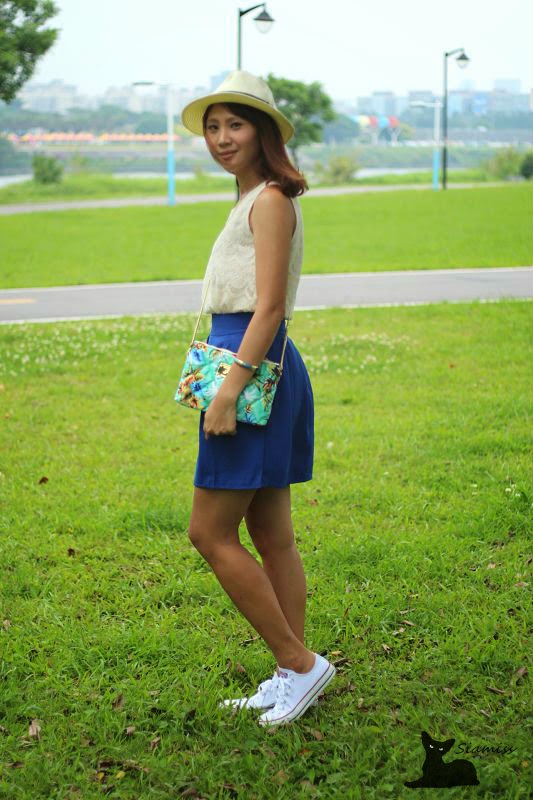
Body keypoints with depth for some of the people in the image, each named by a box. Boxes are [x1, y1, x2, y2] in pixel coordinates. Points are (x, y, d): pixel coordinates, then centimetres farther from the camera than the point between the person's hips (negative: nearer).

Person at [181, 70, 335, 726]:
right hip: (259, 370, 10)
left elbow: (269, 307, -20)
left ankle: (299, 663, 2)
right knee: (271, 536, 12)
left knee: (210, 533, -5)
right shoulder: (256, 200, 17)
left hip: (255, 368, -10)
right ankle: (293, 674, 19)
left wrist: (229, 390, -23)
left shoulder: (270, 201, -13)